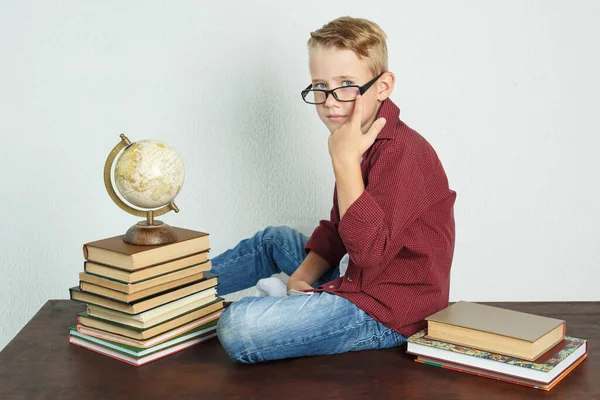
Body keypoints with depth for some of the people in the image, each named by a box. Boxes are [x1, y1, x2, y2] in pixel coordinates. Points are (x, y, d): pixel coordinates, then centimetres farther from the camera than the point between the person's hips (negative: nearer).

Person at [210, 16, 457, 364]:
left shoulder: (402, 152, -23)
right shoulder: (360, 144, 10)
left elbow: (370, 253, -31)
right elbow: (336, 229, 19)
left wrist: (346, 161, -30)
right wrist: (303, 275, 2)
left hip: (386, 315, -10)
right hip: (357, 285, 10)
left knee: (238, 327, -20)